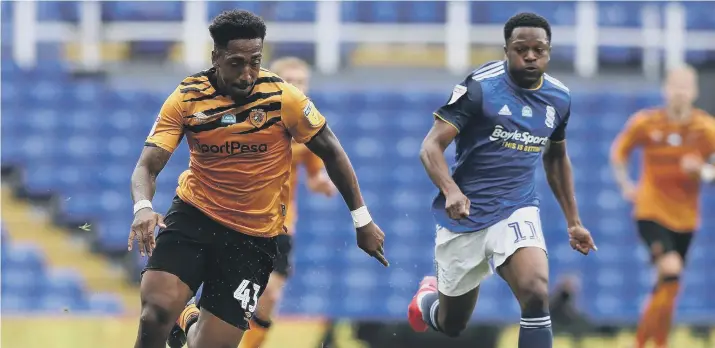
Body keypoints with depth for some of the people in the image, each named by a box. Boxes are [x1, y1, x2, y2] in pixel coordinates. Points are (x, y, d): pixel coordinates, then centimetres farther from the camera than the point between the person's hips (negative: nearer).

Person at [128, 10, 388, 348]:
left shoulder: (282, 98, -13)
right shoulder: (186, 98, -11)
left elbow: (331, 153, -1)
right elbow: (147, 166, -12)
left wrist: (362, 220, 1)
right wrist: (143, 208, -34)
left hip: (254, 237, 0)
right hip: (194, 215, 0)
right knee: (157, 309, -23)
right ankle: (189, 320, 14)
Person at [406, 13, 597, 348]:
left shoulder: (559, 97, 2)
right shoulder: (480, 86, -14)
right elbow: (431, 146, -18)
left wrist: (573, 221, 19)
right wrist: (451, 191, -37)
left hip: (517, 210, 2)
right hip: (466, 214, -2)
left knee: (537, 293, -27)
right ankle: (427, 298, 51)